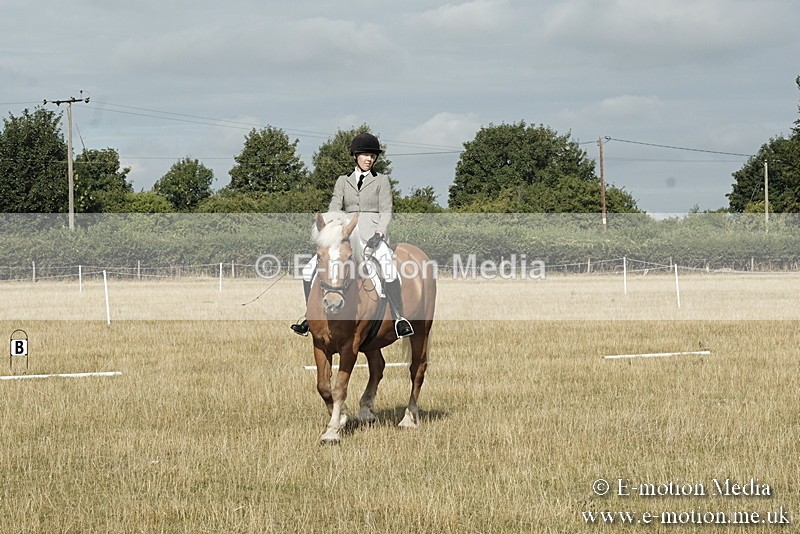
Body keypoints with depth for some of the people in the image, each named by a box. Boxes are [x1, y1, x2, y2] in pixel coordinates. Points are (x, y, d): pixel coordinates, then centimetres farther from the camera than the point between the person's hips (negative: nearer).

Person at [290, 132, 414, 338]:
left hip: (372, 236, -3)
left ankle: (399, 318, -29)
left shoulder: (381, 181, 8)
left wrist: (379, 234, -19)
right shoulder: (343, 182, 15)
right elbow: (334, 209, 3)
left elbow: (386, 212, 0)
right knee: (310, 270, -7)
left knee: (388, 267, -33)